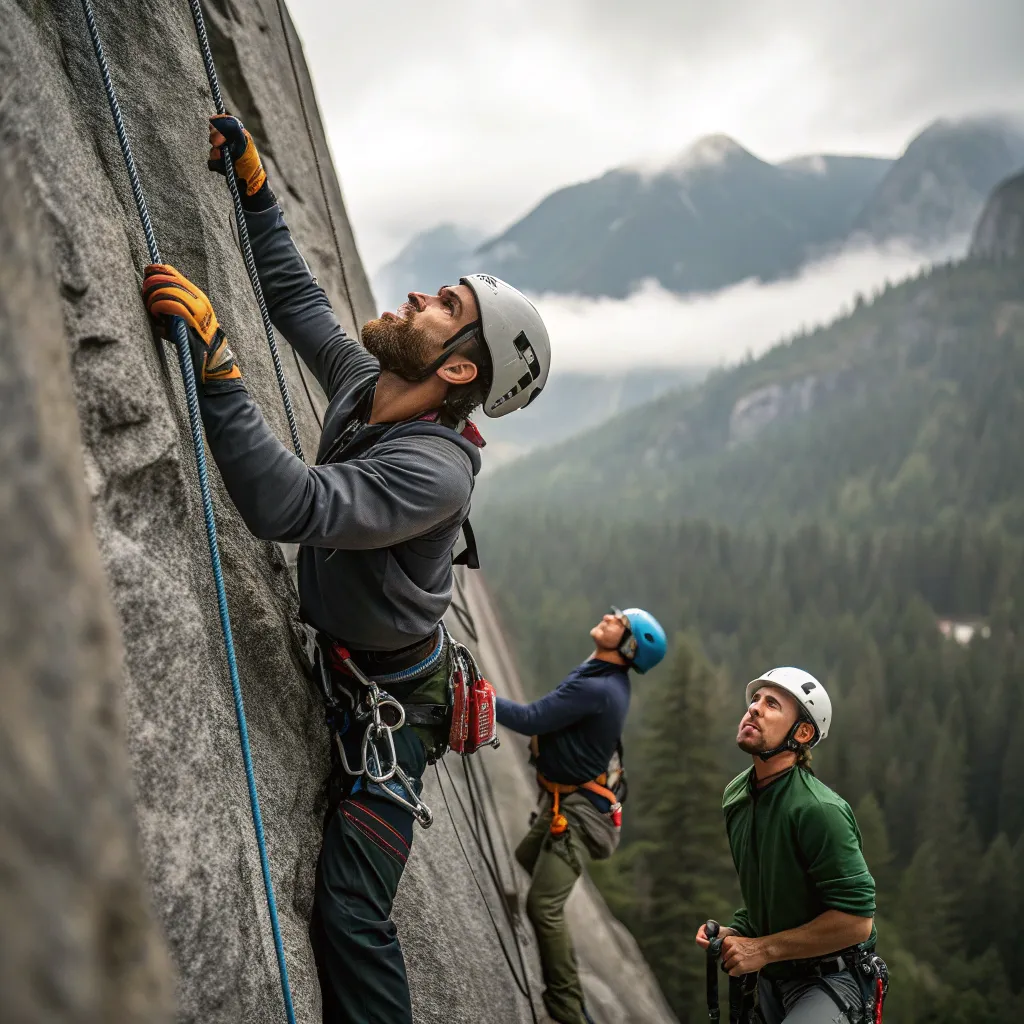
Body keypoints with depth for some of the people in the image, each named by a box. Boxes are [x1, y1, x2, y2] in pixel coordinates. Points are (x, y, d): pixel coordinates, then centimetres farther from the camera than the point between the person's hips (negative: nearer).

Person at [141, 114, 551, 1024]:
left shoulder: (434, 470, -30)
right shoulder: (365, 384, -2)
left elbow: (285, 503, -42)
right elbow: (297, 296, 15)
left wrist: (212, 354, -44)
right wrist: (254, 187, 11)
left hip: (386, 701, -9)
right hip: (337, 671, 9)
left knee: (350, 912, -11)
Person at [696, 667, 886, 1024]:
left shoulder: (818, 809, -23)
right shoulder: (736, 796, 0)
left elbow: (856, 920, -24)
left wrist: (762, 949, -21)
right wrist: (733, 933, -2)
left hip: (830, 980, -7)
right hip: (772, 978, 8)